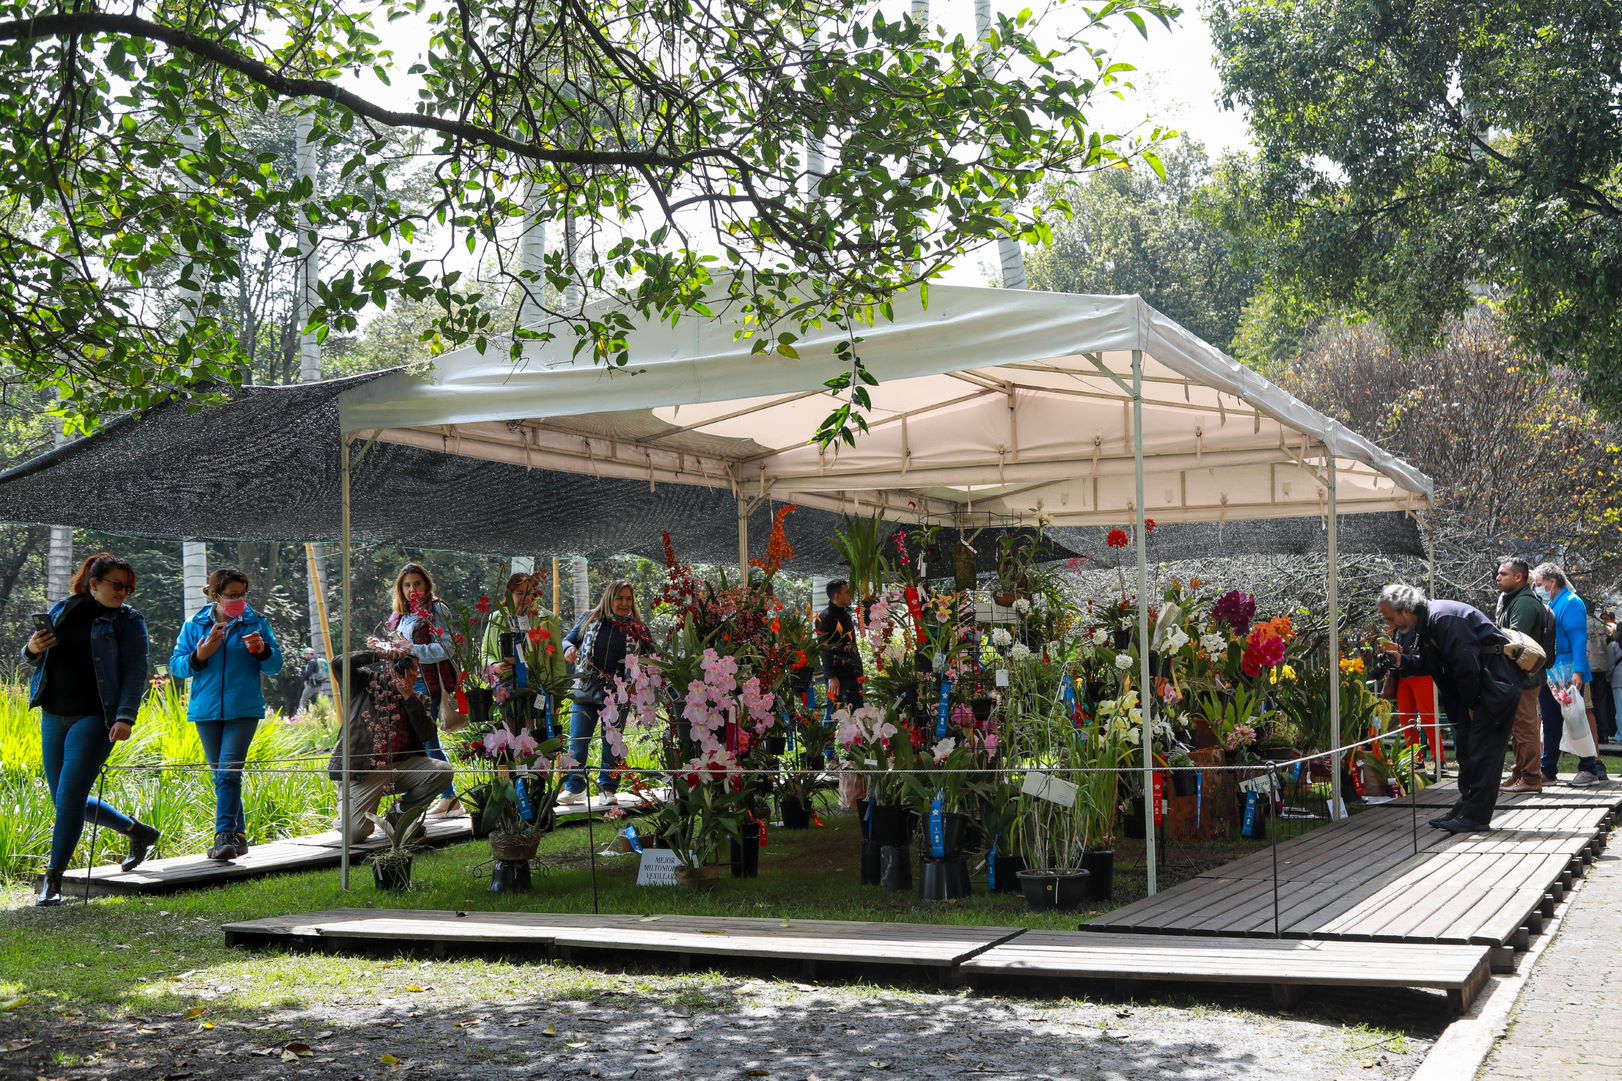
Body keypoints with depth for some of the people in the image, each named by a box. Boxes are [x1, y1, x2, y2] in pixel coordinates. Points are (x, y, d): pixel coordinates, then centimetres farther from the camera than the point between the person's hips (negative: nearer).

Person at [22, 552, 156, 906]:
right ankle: (137, 831, 31)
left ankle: (53, 879, -6)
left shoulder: (128, 621, -3)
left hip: (94, 718, -6)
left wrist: (125, 718, -24)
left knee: (69, 796, -15)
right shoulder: (61, 610, 9)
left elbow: (135, 673, -11)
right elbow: (33, 658, 18)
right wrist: (31, 648, -7)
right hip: (53, 717, 6)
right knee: (67, 801, 12)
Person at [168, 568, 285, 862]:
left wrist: (262, 650, -16)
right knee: (220, 776, 10)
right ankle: (237, 835, 21)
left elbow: (275, 666, 4)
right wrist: (199, 656, -13)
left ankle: (224, 836, -22)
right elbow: (175, 666, 6)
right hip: (206, 710, 3)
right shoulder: (195, 625, 7)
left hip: (243, 710, -3)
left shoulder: (256, 623, 4)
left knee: (228, 773, -16)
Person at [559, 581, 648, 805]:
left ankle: (608, 789, 18)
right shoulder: (590, 619, 4)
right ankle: (574, 788, 8)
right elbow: (569, 639, 11)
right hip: (585, 689, 0)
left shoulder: (637, 629, 4)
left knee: (612, 742, 8)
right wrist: (569, 648, -11)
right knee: (577, 740, 0)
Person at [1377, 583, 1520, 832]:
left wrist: (1471, 704, -15)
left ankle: (1476, 816, -3)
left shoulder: (1443, 618, -23)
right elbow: (1428, 664, 14)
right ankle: (1466, 807, 20)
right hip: (1476, 691, 11)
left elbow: (1466, 664, -24)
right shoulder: (1426, 623, 9)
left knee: (1482, 751, -7)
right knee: (1465, 749, 13)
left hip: (1494, 686, -11)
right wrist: (1401, 659, -2)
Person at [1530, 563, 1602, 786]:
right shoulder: (1548, 606, 17)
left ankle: (1589, 769, 1)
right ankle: (1548, 770, 17)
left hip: (1567, 675, -9)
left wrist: (1577, 672, -26)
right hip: (1548, 675, 9)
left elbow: (1578, 639, -18)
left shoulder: (1571, 603, -10)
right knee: (1550, 724, 12)